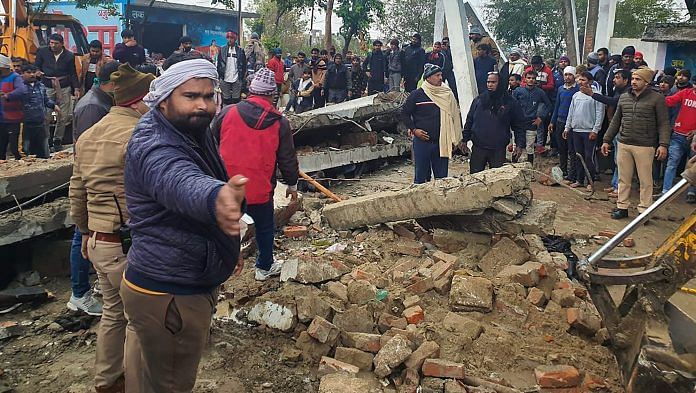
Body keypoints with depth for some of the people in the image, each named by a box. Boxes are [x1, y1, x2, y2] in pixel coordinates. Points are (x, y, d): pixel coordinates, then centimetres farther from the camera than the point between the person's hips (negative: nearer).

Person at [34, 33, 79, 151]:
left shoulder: (69, 56, 5)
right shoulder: (42, 51, 4)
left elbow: (73, 73, 9)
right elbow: (36, 67, 12)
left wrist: (76, 88, 2)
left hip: (64, 88, 1)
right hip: (47, 88, -1)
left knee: (63, 117, 3)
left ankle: (57, 140, 15)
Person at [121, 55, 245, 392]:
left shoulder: (195, 133, 6)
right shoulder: (155, 149, -26)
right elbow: (182, 184, -50)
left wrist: (228, 246, 29)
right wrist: (216, 199, -72)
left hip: (191, 283, 9)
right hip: (168, 296, -9)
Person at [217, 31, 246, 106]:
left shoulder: (240, 50, 1)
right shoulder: (223, 49, 4)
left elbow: (244, 65, 5)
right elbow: (219, 64, 6)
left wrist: (241, 77, 0)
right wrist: (220, 76, 0)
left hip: (236, 80, -1)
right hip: (225, 79, 1)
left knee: (236, 99, 3)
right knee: (226, 99, 6)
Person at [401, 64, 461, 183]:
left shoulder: (447, 94, 5)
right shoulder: (417, 94, -2)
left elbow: (455, 115, 11)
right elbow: (404, 113, 5)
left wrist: (454, 139, 3)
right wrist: (414, 129, -7)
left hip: (442, 142, 2)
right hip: (422, 141, -2)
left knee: (442, 176, 7)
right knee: (421, 175, 5)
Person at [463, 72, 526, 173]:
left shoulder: (510, 103, 0)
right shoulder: (478, 100, 6)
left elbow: (519, 126, 3)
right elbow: (469, 121, 12)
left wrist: (519, 145, -4)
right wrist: (465, 139, 8)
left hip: (498, 150, -2)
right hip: (478, 149, 2)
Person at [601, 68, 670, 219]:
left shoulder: (657, 98, -3)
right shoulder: (623, 97, 11)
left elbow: (664, 123, -6)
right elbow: (615, 121, 17)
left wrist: (663, 144, -15)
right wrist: (606, 140, 13)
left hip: (645, 146, -4)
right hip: (624, 145, 5)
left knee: (645, 180, 2)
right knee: (624, 178, 10)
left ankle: (644, 211, 10)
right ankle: (622, 207, 20)